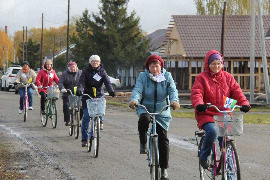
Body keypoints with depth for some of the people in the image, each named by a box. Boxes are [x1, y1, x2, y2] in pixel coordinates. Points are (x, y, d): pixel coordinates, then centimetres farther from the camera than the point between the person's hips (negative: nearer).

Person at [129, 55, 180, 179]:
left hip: (162, 112, 1)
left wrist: (174, 101, -34)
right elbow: (137, 90, -14)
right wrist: (134, 100, -37)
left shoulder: (167, 77, 2)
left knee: (163, 138, -3)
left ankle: (164, 169, 6)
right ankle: (143, 143, -12)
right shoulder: (143, 77, 0)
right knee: (144, 118, -38)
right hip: (145, 109, -1)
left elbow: (172, 90, -11)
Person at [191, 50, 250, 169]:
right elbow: (196, 93, -11)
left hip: (223, 114, 4)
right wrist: (199, 104, -33)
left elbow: (236, 91, 3)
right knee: (212, 131, -29)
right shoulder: (201, 78, 1)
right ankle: (204, 157, -9)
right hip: (206, 114, -3)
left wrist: (244, 103, -16)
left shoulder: (228, 77, 12)